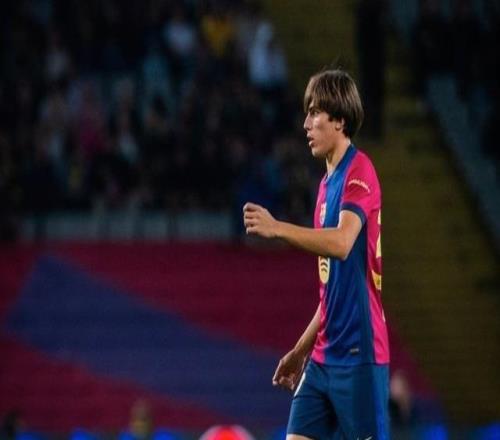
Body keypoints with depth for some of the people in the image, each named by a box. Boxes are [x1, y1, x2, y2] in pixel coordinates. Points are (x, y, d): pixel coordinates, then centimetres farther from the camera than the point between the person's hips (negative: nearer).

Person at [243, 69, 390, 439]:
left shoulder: (359, 171, -10)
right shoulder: (328, 183, 17)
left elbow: (342, 242, -29)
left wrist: (276, 228, -34)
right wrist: (302, 349, 23)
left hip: (358, 355, -9)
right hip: (324, 357, 9)